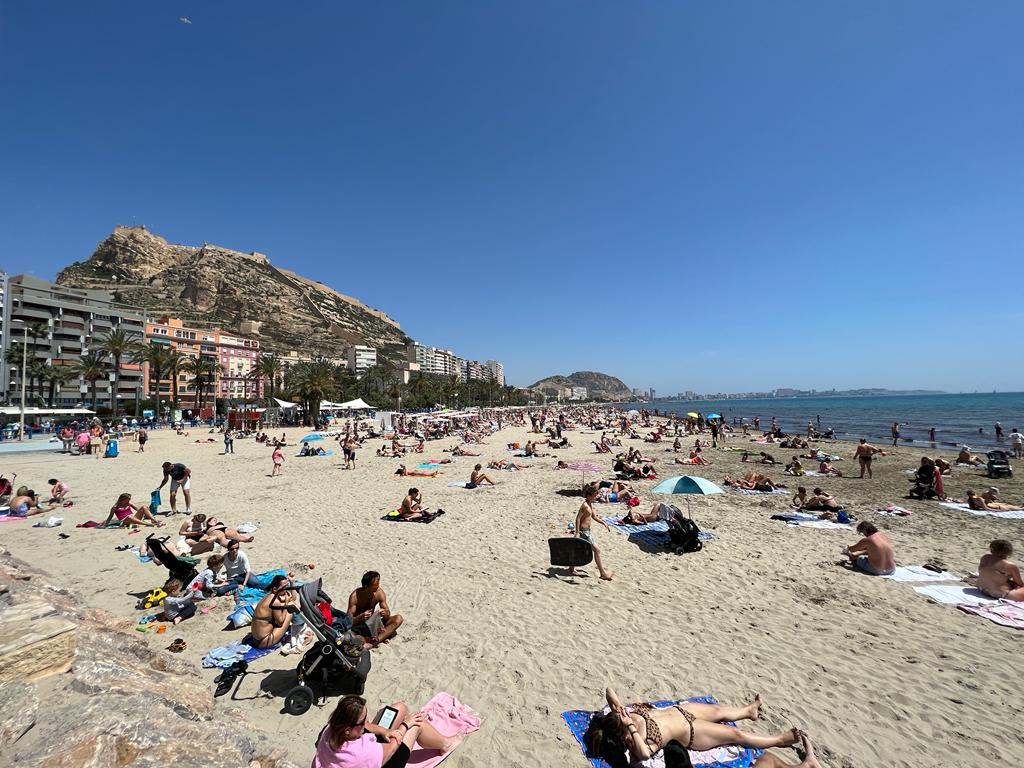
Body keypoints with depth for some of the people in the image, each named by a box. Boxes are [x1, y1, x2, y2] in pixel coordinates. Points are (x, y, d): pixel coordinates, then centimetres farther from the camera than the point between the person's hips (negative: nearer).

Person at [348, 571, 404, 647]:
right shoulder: (355, 596, -21)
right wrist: (361, 617, -41)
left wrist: (385, 613, -31)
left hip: (373, 623, 3)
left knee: (398, 619, -18)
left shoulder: (379, 593, -12)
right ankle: (381, 637, -25)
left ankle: (373, 642, -30)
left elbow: (388, 613, -7)